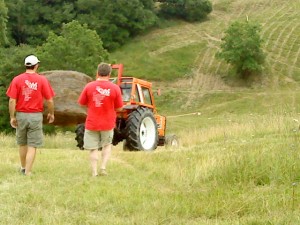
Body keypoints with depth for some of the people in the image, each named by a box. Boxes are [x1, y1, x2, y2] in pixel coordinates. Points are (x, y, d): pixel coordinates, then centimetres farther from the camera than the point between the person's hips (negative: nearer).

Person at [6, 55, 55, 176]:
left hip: (21, 115, 2)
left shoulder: (17, 79, -3)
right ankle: (28, 173, -1)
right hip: (36, 116, -2)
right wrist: (51, 113, 11)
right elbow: (49, 100, -5)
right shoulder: (42, 80, -6)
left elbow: (12, 100, -6)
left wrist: (12, 117, 1)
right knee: (32, 146, 2)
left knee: (22, 144, 19)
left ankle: (23, 168, 35)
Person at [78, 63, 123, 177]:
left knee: (93, 148, 8)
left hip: (92, 123, -1)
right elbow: (119, 108, -2)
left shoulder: (89, 86, -9)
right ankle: (103, 166, 8)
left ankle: (94, 172, 6)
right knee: (107, 145, 22)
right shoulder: (115, 88, -9)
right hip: (108, 124, 1)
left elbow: (81, 103, 2)